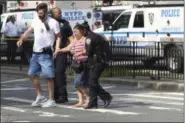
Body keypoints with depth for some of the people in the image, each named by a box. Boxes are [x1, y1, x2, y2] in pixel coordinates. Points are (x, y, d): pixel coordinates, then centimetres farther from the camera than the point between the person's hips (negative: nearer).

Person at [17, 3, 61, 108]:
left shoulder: (53, 22, -9)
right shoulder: (36, 21, 9)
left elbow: (58, 36, -6)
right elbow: (29, 30, 19)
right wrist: (21, 39, 3)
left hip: (46, 54, -7)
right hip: (35, 53, 7)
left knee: (49, 76, -6)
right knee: (32, 74, 12)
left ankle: (51, 100, 2)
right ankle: (40, 96, 26)